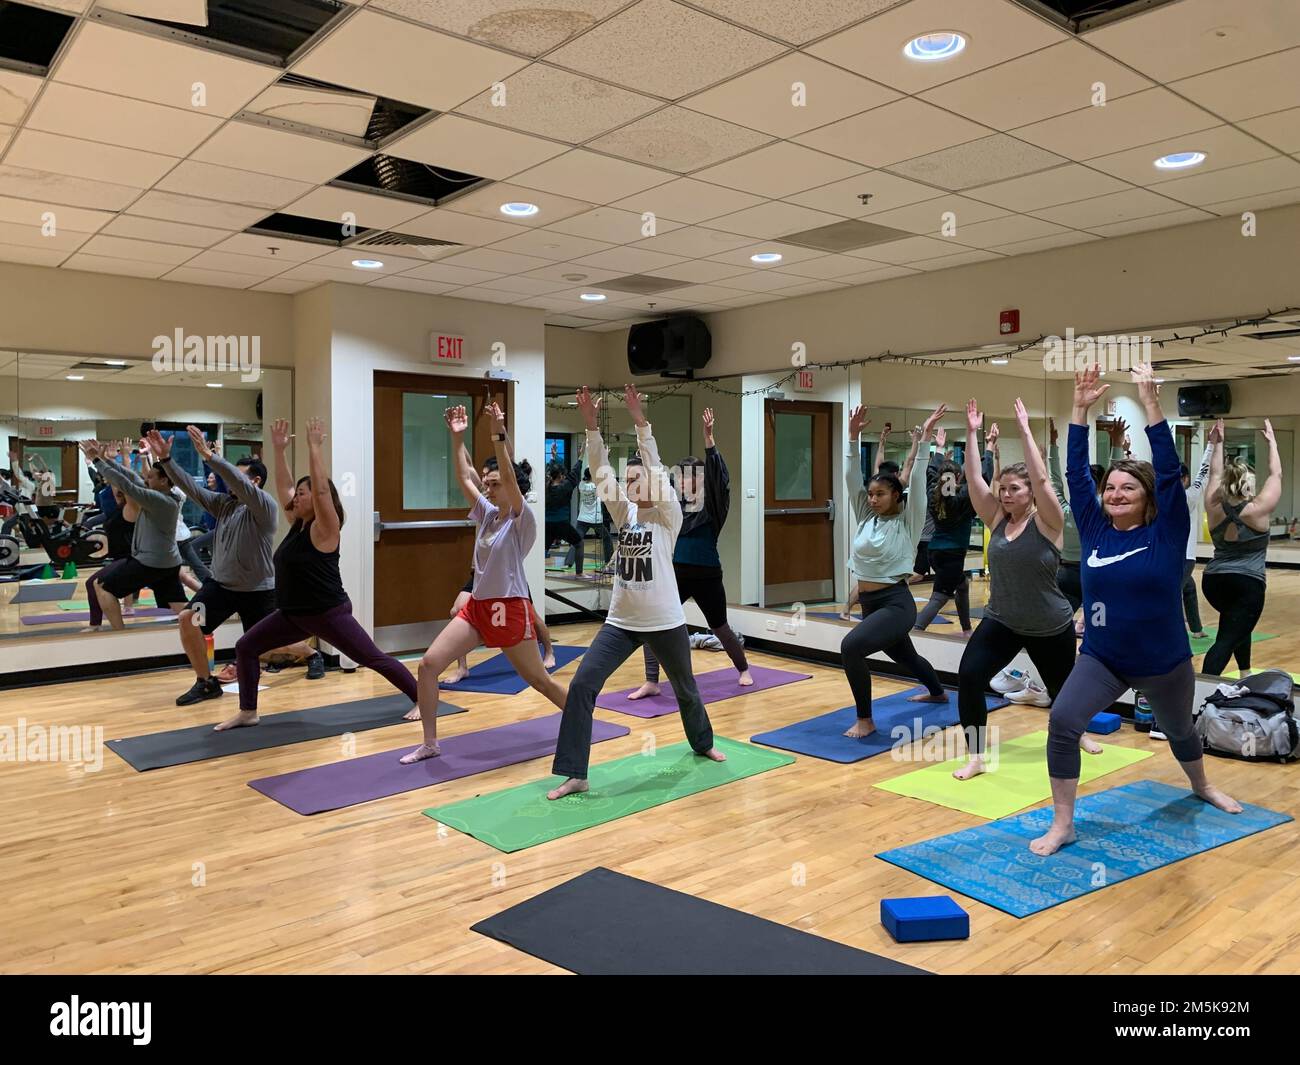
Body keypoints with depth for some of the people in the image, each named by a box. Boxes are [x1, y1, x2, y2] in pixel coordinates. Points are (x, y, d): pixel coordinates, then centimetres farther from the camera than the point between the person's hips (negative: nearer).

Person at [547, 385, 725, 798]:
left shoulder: (668, 515, -7)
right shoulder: (623, 512, 4)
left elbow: (655, 468, -20)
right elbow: (601, 471, -6)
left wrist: (639, 421, -28)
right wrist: (591, 424, -17)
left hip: (665, 622, -3)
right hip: (621, 621, 3)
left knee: (685, 688, 19)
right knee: (582, 686, -11)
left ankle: (703, 743, 48)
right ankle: (574, 774, -4)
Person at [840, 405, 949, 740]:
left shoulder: (906, 522, -8)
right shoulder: (866, 518, 5)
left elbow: (916, 482, -19)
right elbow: (852, 478, -1)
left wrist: (924, 441, -22)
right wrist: (853, 437, -8)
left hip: (896, 603, -8)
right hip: (869, 603, 8)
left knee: (851, 647, -28)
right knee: (905, 656, 29)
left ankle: (865, 720, -14)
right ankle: (937, 692, 58)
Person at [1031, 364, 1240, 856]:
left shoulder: (1166, 534, -11)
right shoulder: (1095, 529, -4)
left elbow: (1170, 472, -21)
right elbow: (1076, 473, -6)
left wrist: (1150, 402, -26)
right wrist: (1081, 408, -12)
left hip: (1164, 662, -1)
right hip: (1100, 658, 1)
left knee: (1178, 729, 25)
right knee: (1062, 722, -21)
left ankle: (1202, 787, 59)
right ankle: (1062, 825, -9)